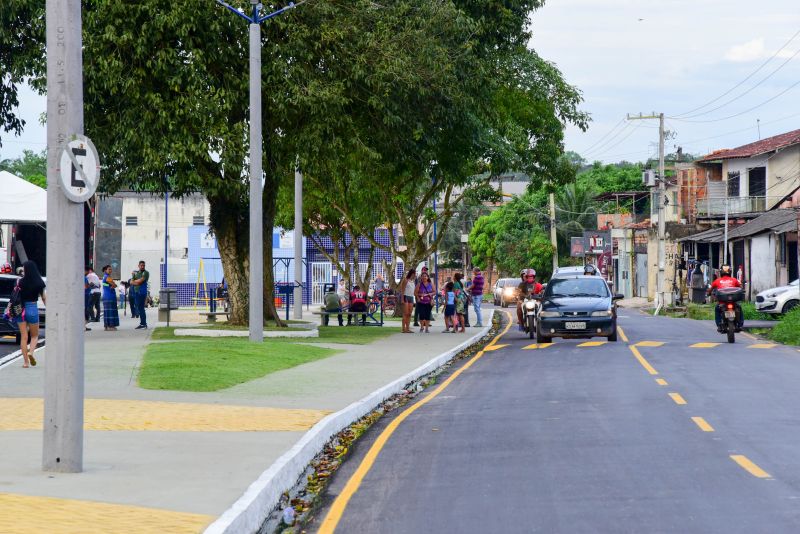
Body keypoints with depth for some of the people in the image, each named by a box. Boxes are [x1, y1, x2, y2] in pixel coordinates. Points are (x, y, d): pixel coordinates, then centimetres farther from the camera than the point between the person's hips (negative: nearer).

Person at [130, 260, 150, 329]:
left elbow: (140, 281, -15)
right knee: (138, 308, 8)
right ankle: (142, 324, 13)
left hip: (142, 292, -7)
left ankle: (144, 324, -9)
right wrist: (136, 282, -11)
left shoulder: (145, 273, -4)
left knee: (141, 308, -10)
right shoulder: (135, 273, 17)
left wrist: (135, 281, 1)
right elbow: (131, 282, 7)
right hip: (136, 292, 7)